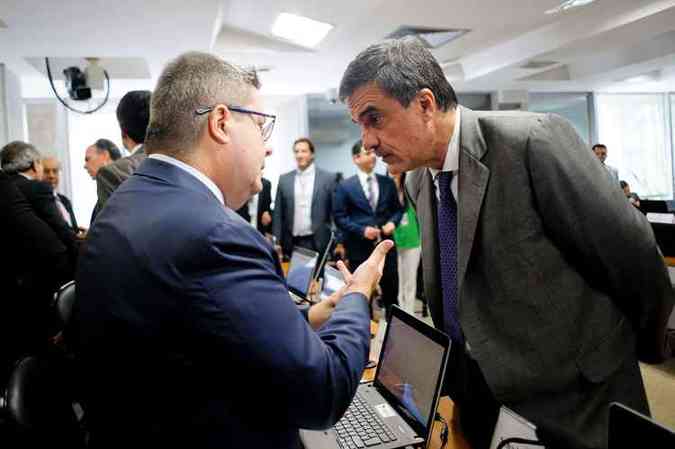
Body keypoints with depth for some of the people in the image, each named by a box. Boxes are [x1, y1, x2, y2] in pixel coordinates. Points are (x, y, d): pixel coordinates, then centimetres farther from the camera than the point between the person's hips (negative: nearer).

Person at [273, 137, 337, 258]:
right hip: (291, 243, 2)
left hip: (318, 243, -2)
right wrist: (277, 243, 2)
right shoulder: (284, 179, 7)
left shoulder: (329, 178, 0)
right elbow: (278, 214, 8)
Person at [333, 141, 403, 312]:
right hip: (360, 248, -3)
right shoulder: (345, 186, -3)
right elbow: (339, 217, -5)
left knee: (391, 292, 9)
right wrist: (362, 230, -16)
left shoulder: (388, 182, 7)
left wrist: (393, 222, -7)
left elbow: (398, 208, 14)